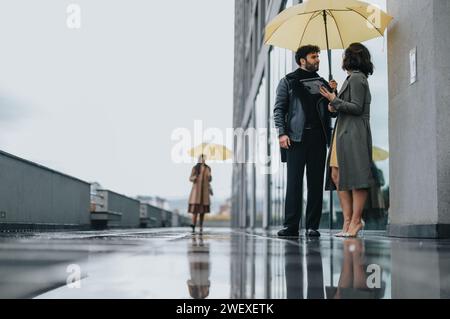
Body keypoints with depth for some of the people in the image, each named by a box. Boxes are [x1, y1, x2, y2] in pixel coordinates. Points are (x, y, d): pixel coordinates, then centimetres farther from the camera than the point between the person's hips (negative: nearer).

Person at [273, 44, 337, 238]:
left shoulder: (323, 83, 19)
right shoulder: (288, 82, 10)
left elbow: (332, 111, 17)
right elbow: (279, 109, 4)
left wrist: (333, 93, 0)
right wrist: (282, 133, -9)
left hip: (318, 138, 3)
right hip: (296, 137, -3)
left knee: (316, 183, 1)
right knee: (294, 182, -6)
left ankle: (312, 226, 5)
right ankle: (291, 225, -3)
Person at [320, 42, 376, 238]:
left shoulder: (356, 78, -7)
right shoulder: (354, 78, 22)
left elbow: (357, 108, -15)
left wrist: (334, 101, -9)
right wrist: (335, 107, 12)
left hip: (354, 133, -10)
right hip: (344, 132, 10)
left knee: (355, 177, -7)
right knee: (337, 175, 6)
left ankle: (356, 220, -4)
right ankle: (348, 220, 7)